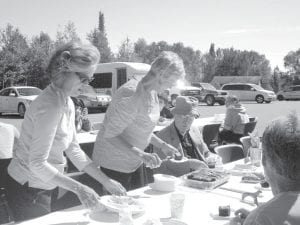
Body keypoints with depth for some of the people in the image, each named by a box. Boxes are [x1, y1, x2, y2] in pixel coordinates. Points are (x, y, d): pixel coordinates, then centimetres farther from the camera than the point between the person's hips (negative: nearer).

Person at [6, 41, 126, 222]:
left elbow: (73, 149, 4)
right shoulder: (50, 106, -26)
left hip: (43, 187, 8)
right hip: (29, 191, -8)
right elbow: (37, 164, -27)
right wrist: (78, 188, -26)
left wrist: (106, 180, 1)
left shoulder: (67, 104, 2)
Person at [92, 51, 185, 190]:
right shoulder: (132, 94, -26)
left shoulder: (152, 92, 2)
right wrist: (140, 154, -33)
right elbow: (110, 134, -26)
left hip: (134, 162, 9)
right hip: (114, 163, -8)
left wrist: (162, 145, 6)